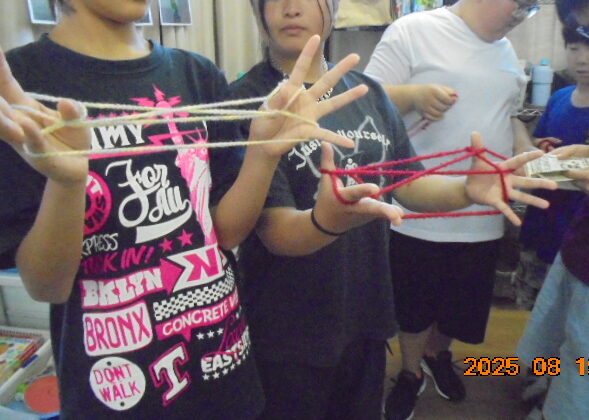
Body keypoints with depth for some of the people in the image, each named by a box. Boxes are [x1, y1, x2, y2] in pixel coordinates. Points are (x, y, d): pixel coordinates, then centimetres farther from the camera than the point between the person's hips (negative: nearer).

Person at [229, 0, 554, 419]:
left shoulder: (368, 91, 3)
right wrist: (328, 220, -41)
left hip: (366, 315, 5)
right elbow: (275, 232, -20)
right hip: (288, 333, -4)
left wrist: (469, 189, -13)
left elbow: (409, 184, 6)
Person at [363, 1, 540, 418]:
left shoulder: (505, 50, 12)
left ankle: (438, 354, 53)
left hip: (482, 219, 6)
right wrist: (413, 95, -26)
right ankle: (412, 372, 44)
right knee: (414, 309, 16)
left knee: (463, 310, 21)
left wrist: (530, 156, 5)